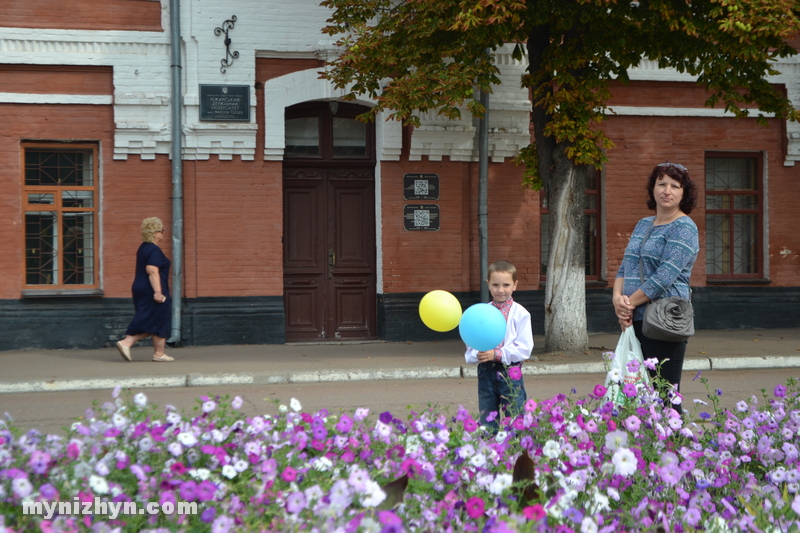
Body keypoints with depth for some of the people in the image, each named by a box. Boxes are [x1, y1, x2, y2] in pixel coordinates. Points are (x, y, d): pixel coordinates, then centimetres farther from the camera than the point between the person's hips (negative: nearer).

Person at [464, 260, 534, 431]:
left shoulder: (520, 314, -2)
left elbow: (524, 349, -8)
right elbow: (471, 345, 7)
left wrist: (497, 354, -17)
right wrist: (477, 355, -15)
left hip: (510, 373, -3)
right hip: (486, 373, 3)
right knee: (487, 424, 8)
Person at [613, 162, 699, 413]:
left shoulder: (684, 228, -7)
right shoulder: (643, 225, 17)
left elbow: (665, 276, -16)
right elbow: (625, 267, 15)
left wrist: (629, 302, -11)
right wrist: (618, 298, -4)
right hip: (634, 321, 8)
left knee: (664, 396, -6)